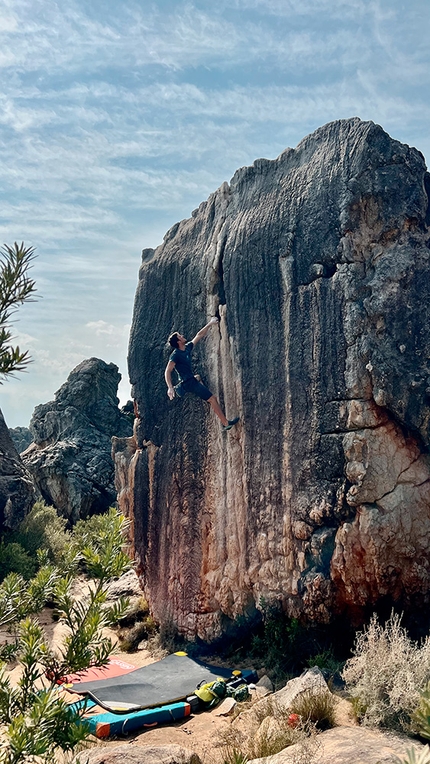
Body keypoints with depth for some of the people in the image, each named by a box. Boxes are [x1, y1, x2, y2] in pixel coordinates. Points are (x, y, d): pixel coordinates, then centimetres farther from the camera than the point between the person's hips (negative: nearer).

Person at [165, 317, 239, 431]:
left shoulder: (187, 348, 5)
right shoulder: (176, 355, -19)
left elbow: (199, 335, 16)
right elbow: (167, 371, -26)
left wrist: (210, 324, 19)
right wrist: (170, 388, -38)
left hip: (191, 380, 10)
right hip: (188, 383, -10)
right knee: (212, 398, -8)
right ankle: (226, 423, -5)